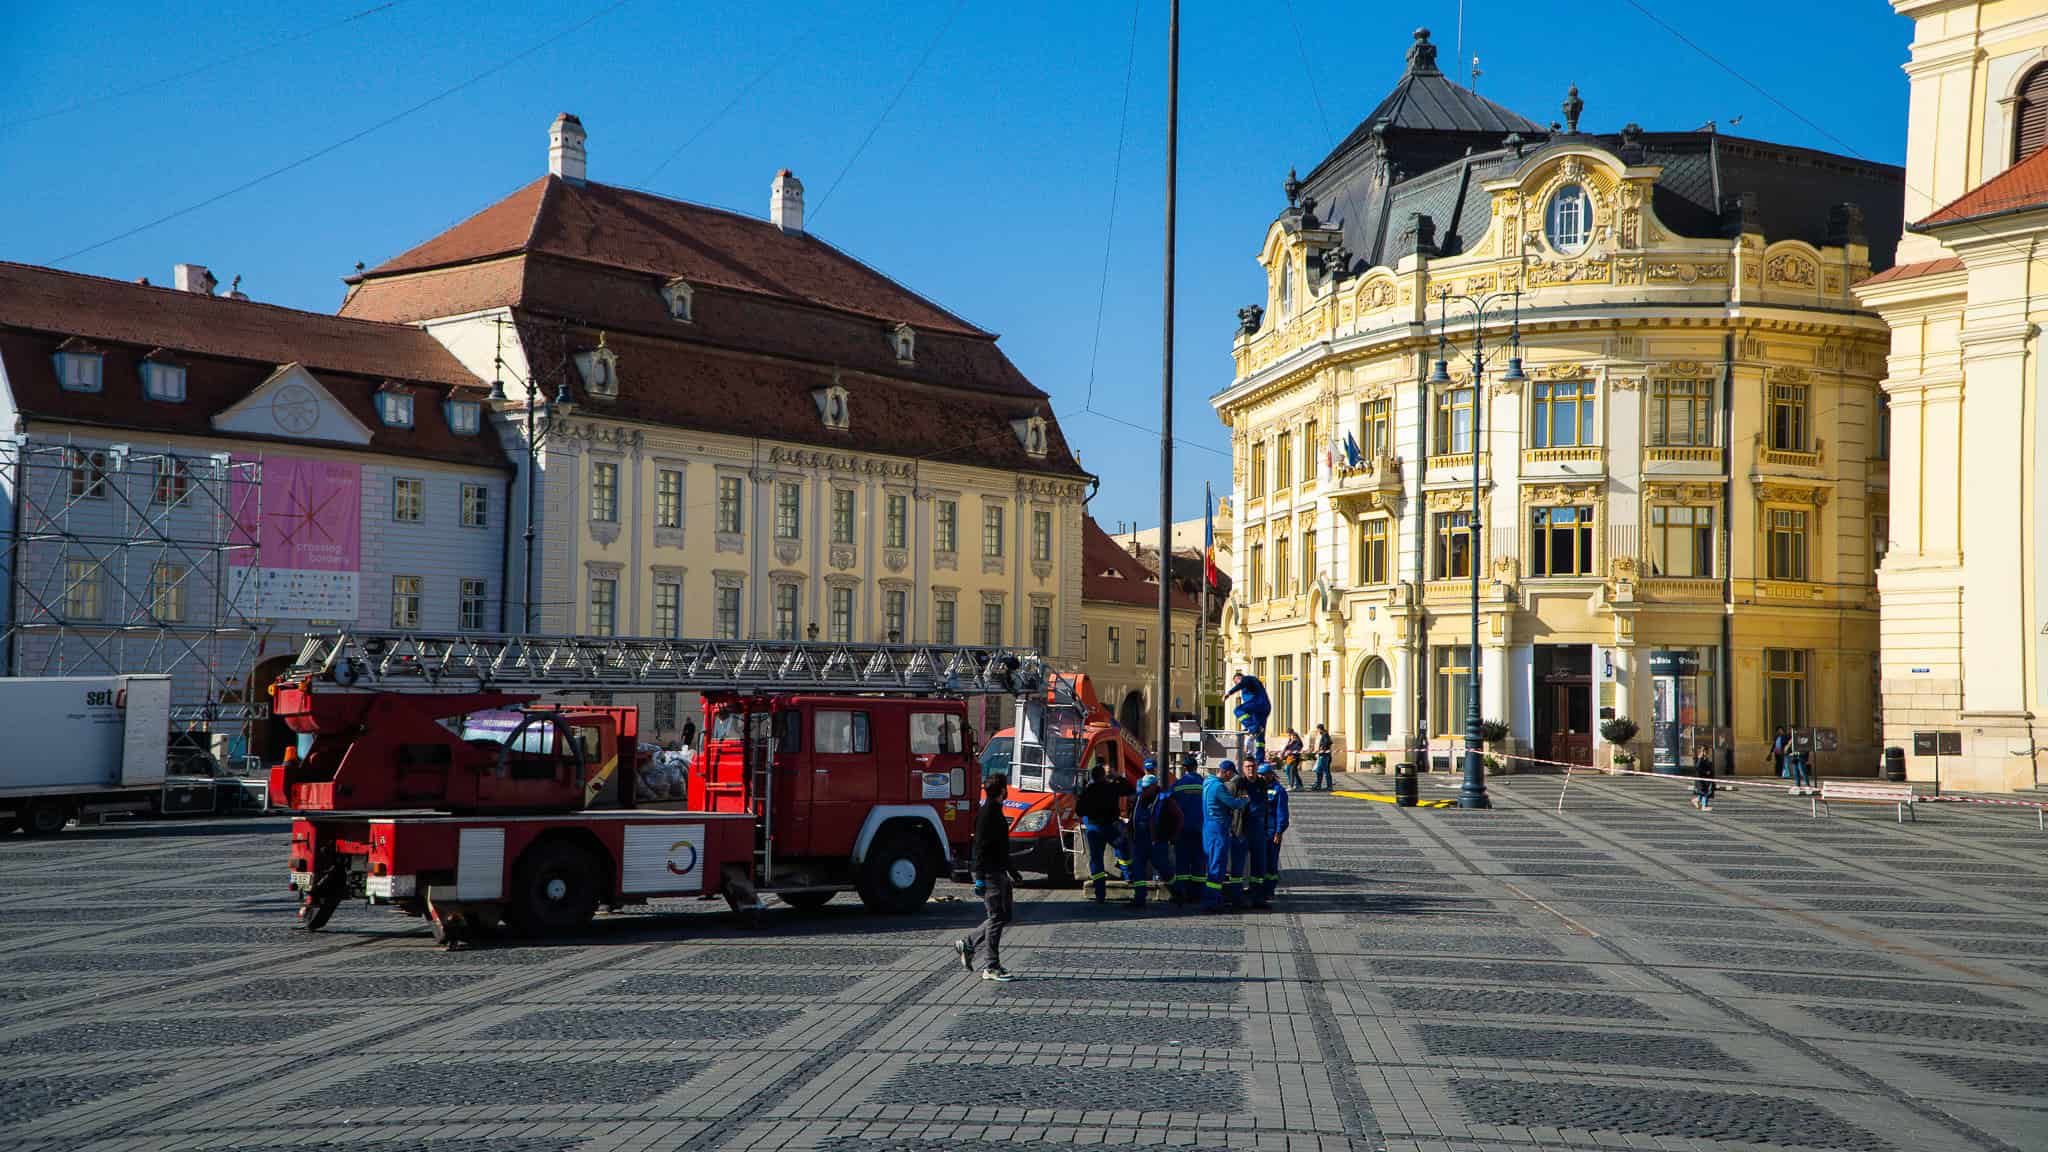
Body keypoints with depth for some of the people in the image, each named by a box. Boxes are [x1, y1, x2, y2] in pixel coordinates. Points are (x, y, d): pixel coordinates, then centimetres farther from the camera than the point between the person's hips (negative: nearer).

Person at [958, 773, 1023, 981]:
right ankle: (991, 967, -1)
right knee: (996, 919, -6)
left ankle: (967, 944, 22)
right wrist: (980, 878, -23)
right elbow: (980, 848, -20)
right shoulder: (986, 814, -16)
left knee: (1005, 915, 14)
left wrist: (1011, 870, 30)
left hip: (999, 873, 10)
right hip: (990, 875, -10)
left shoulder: (997, 812, 15)